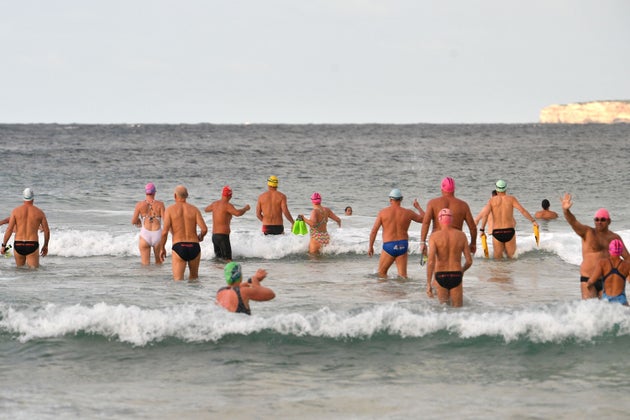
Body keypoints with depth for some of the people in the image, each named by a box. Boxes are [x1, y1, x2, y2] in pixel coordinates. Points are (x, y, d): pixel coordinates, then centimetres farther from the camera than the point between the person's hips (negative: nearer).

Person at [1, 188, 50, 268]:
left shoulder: (16, 211, 2)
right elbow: (47, 231, 7)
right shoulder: (39, 212, 4)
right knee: (34, 269, -7)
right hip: (32, 246, -1)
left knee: (20, 267, 18)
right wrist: (45, 246, 21)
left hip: (18, 245, 1)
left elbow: (9, 229, -3)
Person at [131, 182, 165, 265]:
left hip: (145, 236, 0)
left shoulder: (139, 204, -1)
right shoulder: (160, 204, -3)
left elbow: (133, 221, 2)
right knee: (159, 263, 18)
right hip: (157, 236, 0)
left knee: (145, 264, 5)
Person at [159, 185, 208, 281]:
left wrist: (162, 248, 8)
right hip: (194, 247, 3)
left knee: (178, 280, -7)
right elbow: (204, 229, -4)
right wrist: (200, 237, 19)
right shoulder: (194, 209, 6)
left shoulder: (170, 209, 2)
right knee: (193, 276, 24)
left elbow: (164, 232, -6)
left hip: (179, 247, -3)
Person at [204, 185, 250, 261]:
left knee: (218, 258, 18)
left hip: (214, 235, 8)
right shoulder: (227, 205, -14)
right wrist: (245, 208, -12)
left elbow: (206, 209, 31)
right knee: (227, 260, -11)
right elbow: (237, 213, -30)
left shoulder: (215, 204, 10)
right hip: (223, 236, -8)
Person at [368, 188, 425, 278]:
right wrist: (418, 207, 32)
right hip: (403, 246, 2)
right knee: (402, 276, 4)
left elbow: (374, 231, -4)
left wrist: (370, 246, 8)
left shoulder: (383, 212, -4)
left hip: (389, 246, -2)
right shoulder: (408, 213, 1)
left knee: (381, 274, 12)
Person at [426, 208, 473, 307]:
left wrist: (428, 284, -14)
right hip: (456, 277, 1)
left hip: (440, 277, -1)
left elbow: (431, 261, -16)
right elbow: (469, 261, 5)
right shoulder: (461, 235, 2)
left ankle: (444, 302, -14)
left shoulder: (434, 236, -6)